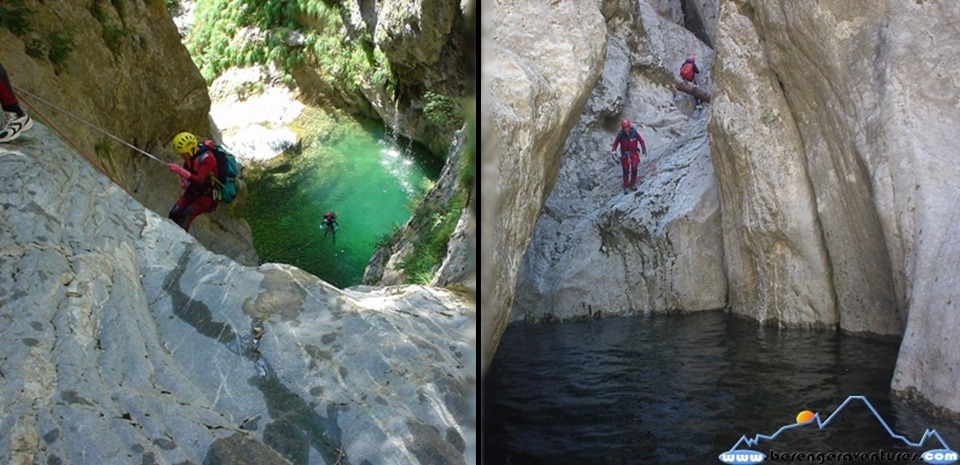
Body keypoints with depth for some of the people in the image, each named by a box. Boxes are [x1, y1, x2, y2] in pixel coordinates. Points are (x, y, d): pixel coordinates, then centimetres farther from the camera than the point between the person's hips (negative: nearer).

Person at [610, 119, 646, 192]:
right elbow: (615, 144, -7)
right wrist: (614, 152, -19)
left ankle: (632, 184, 5)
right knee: (626, 171, -1)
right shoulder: (620, 135, -13)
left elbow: (641, 141, 0)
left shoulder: (634, 133, -12)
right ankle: (625, 187, 13)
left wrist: (644, 149, -7)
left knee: (634, 169, -14)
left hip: (634, 153, 0)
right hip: (624, 154, 0)